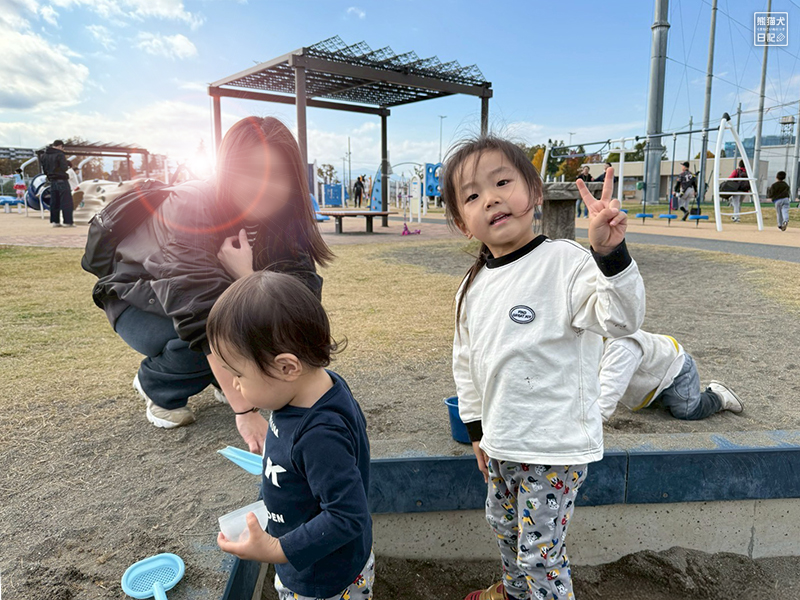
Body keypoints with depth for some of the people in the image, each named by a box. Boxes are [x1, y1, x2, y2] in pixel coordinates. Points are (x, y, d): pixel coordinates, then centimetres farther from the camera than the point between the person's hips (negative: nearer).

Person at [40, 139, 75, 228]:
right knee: (66, 201, -5)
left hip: (52, 181, 7)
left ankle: (54, 221, 12)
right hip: (61, 180, -7)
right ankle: (68, 221, -9)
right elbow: (64, 168, -16)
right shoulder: (59, 154, -12)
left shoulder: (44, 155, 12)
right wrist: (68, 166, 4)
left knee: (54, 202, 11)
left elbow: (44, 169, 14)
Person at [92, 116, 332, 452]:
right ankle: (157, 385, -2)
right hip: (142, 306, -4)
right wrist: (243, 412, -46)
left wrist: (246, 275, -42)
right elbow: (208, 321, -42)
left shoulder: (285, 220, -17)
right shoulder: (188, 210, -33)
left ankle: (228, 378, 2)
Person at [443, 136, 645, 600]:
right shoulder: (473, 287, 2)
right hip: (500, 445, 7)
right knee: (505, 528, 28)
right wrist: (476, 428, 15)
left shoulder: (564, 262, -18)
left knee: (540, 552, 7)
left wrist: (610, 252, -41)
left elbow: (622, 319, -27)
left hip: (556, 446, -7)